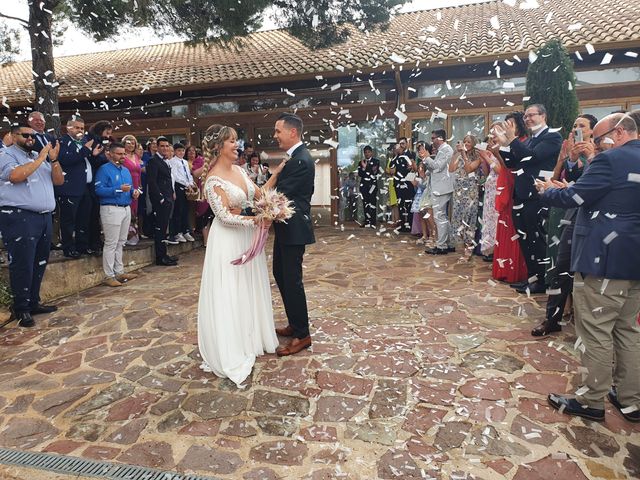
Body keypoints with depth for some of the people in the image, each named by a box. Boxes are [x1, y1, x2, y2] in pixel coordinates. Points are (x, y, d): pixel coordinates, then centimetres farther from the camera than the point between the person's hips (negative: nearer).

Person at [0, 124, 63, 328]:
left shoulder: (40, 156, 18)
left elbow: (59, 180, 12)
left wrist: (53, 159, -2)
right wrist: (41, 158, -13)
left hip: (44, 216, 7)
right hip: (19, 217, -7)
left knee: (40, 263, 11)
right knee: (22, 265, -4)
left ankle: (33, 303, 21)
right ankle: (21, 309, 6)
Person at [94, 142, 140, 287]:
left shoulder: (126, 170, 17)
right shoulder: (104, 169, -7)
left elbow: (130, 187, 22)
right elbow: (99, 189, -16)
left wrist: (134, 192, 0)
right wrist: (119, 189, -22)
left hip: (126, 208, 8)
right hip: (111, 209, -8)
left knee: (121, 242, 13)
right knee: (111, 243, -5)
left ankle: (119, 272, 21)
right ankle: (109, 276, 1)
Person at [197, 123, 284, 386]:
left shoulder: (240, 169, 6)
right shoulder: (213, 180, -18)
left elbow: (259, 194, 10)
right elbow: (225, 217, -19)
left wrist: (276, 174, 5)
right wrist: (256, 220, -22)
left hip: (247, 236, 8)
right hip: (229, 239, -8)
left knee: (249, 288, 17)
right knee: (229, 292, 3)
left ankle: (250, 337, 34)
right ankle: (229, 351, 18)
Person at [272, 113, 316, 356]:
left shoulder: (301, 160, -19)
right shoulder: (294, 157, 13)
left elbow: (280, 194, -21)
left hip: (294, 229, -11)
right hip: (286, 228, 11)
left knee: (291, 280, -3)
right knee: (280, 275, 18)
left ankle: (302, 335, 11)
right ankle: (294, 324, 32)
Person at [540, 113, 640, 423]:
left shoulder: (611, 160, -13)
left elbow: (575, 198, -14)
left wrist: (548, 191, 5)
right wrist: (569, 189, 12)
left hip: (604, 260, -9)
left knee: (596, 332, -1)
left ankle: (591, 401, 10)